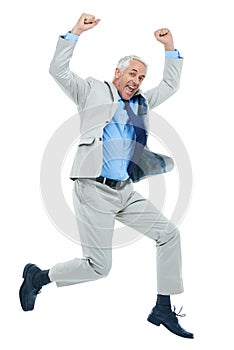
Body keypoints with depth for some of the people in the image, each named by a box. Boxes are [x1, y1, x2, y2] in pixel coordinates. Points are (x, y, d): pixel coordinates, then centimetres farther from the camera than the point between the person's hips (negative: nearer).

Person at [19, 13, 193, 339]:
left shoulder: (141, 102, 20)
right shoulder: (93, 91, 4)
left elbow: (170, 85, 27)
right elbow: (58, 70, -4)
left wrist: (170, 48, 17)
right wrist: (76, 32, -8)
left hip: (126, 191, 7)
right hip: (96, 191, -7)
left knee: (169, 234, 0)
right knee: (98, 267, -6)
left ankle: (163, 309, 9)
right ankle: (38, 276, 17)